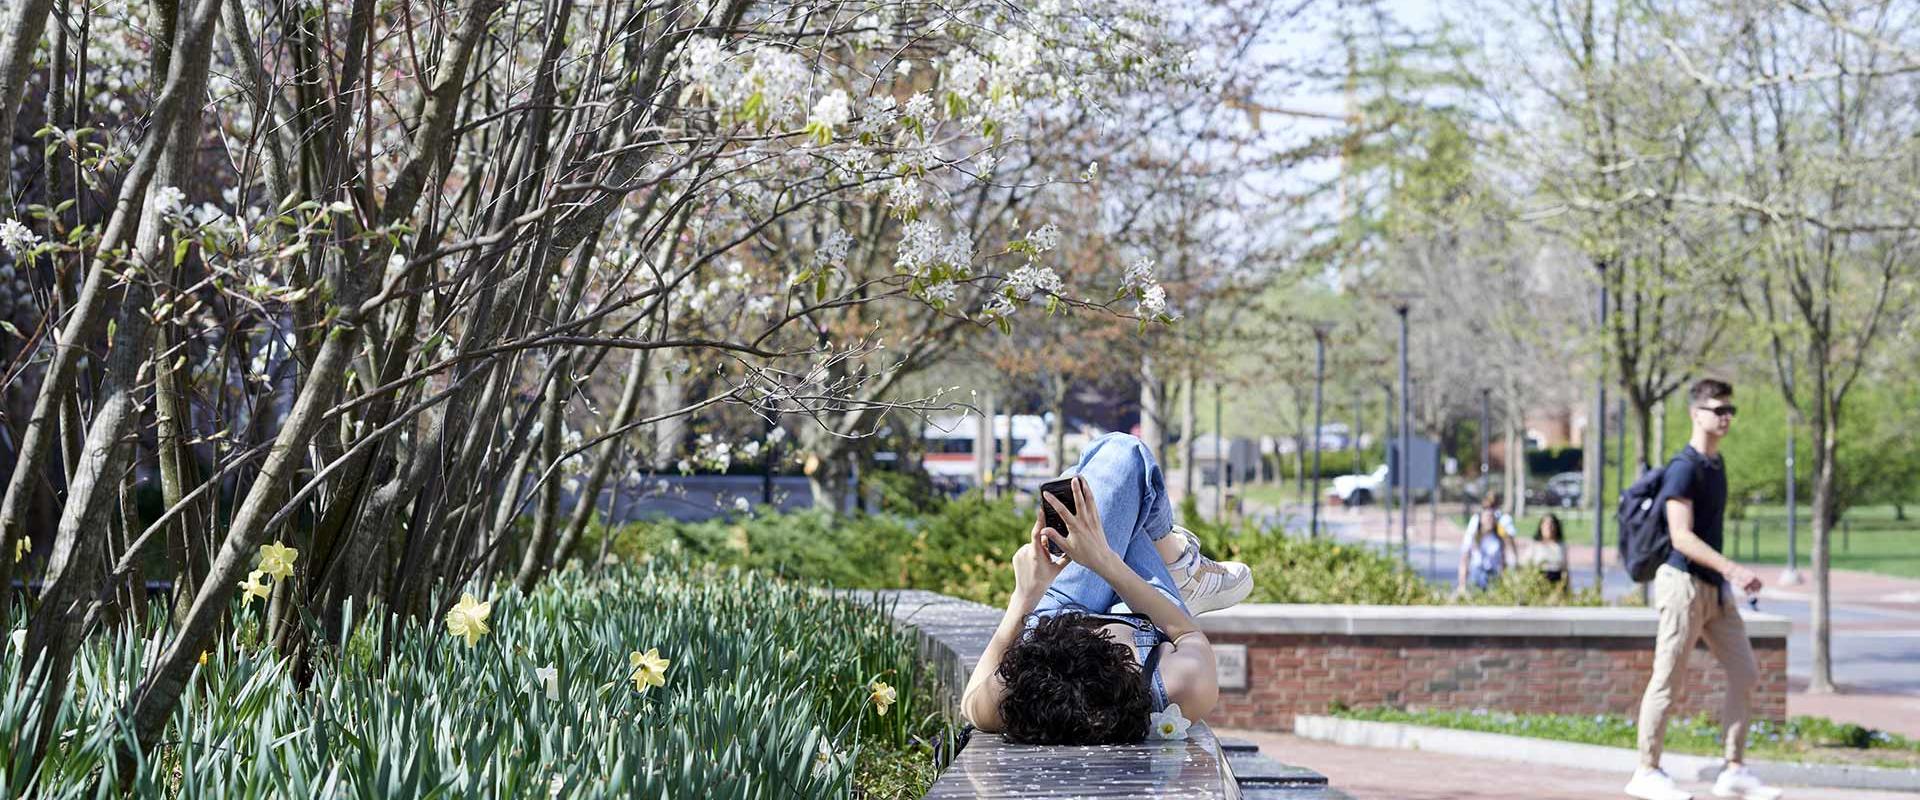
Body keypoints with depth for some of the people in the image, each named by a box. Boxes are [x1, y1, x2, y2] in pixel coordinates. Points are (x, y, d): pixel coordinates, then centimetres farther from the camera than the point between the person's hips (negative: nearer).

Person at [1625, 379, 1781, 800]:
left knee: (1745, 674, 5)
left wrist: (1727, 578, 20)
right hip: (1684, 582, -9)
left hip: (1715, 588, 9)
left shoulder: (1716, 463, 13)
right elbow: (1681, 536, -23)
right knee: (1669, 682, -2)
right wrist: (1731, 568, -30)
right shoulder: (1684, 468, -15)